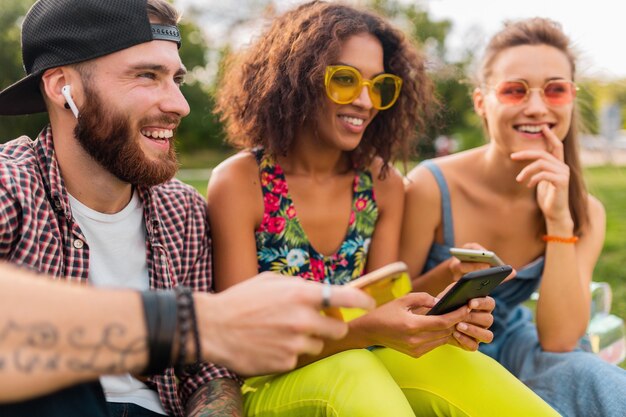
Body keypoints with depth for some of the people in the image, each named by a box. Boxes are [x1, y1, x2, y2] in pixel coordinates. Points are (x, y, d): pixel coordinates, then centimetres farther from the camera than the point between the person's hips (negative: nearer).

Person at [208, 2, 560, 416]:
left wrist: (447, 316, -21)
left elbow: (380, 310, 1)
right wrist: (363, 331, -32)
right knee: (351, 373, -36)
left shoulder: (384, 184, 0)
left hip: (368, 365, 4)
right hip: (269, 382, -3)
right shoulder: (238, 183, -13)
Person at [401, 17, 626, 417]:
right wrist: (449, 275, -32)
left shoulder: (585, 212, -8)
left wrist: (558, 220, -24)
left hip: (507, 343, 3)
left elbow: (558, 340, -17)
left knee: (589, 380, -26)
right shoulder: (431, 187, -19)